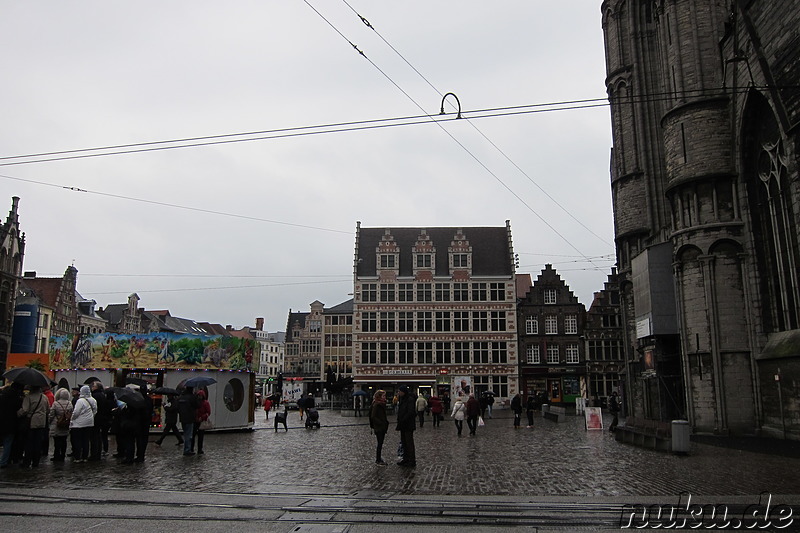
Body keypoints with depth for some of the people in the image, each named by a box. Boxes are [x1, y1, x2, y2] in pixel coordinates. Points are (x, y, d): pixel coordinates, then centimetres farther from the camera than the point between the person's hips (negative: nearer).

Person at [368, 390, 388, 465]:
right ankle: (378, 460, 7)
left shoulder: (382, 404, 11)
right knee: (380, 443, -2)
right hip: (378, 428, -8)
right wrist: (381, 423, -21)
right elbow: (373, 417, -19)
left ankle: (379, 458, 22)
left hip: (382, 427, 8)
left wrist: (386, 422, 7)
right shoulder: (376, 405, -16)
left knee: (380, 443, 13)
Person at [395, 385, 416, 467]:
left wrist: (402, 421, -19)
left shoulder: (410, 400, -15)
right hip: (403, 425, 9)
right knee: (404, 442, 14)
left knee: (409, 442, -3)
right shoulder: (401, 399, 12)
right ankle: (406, 459, 23)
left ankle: (412, 461, 3)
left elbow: (410, 412, -21)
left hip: (408, 425, -9)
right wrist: (399, 422, 5)